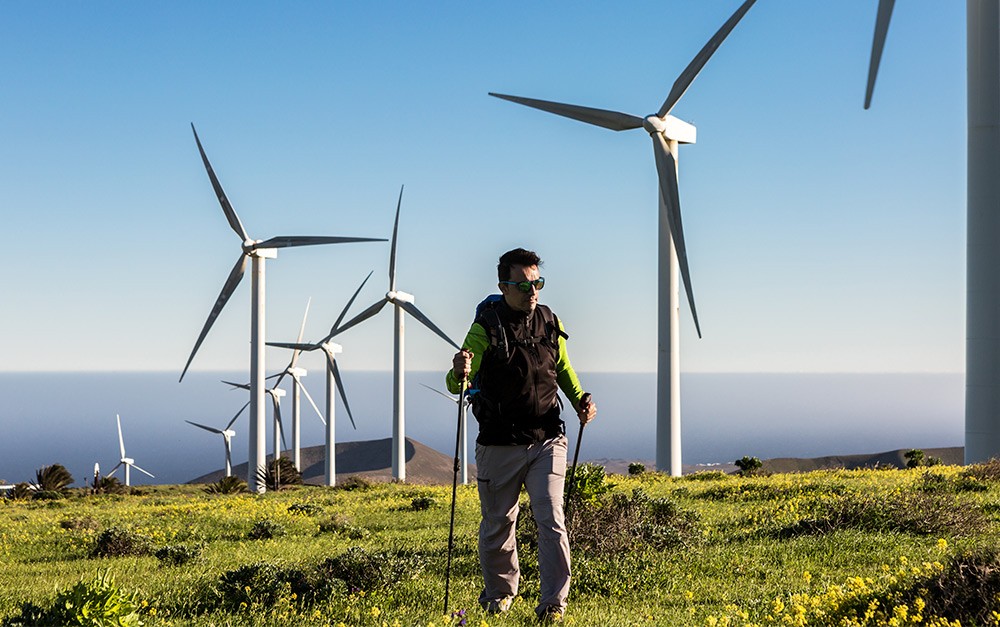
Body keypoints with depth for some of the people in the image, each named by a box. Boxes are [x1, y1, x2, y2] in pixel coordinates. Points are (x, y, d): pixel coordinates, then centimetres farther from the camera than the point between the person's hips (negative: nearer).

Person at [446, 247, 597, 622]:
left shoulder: (549, 323, 5)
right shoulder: (486, 327, -7)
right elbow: (457, 384, -11)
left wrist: (580, 401, 4)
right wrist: (459, 373, -35)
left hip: (547, 441, 2)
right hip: (499, 446, -2)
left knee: (551, 520, -9)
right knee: (498, 524, 10)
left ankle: (553, 604, -2)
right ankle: (499, 592, 32)